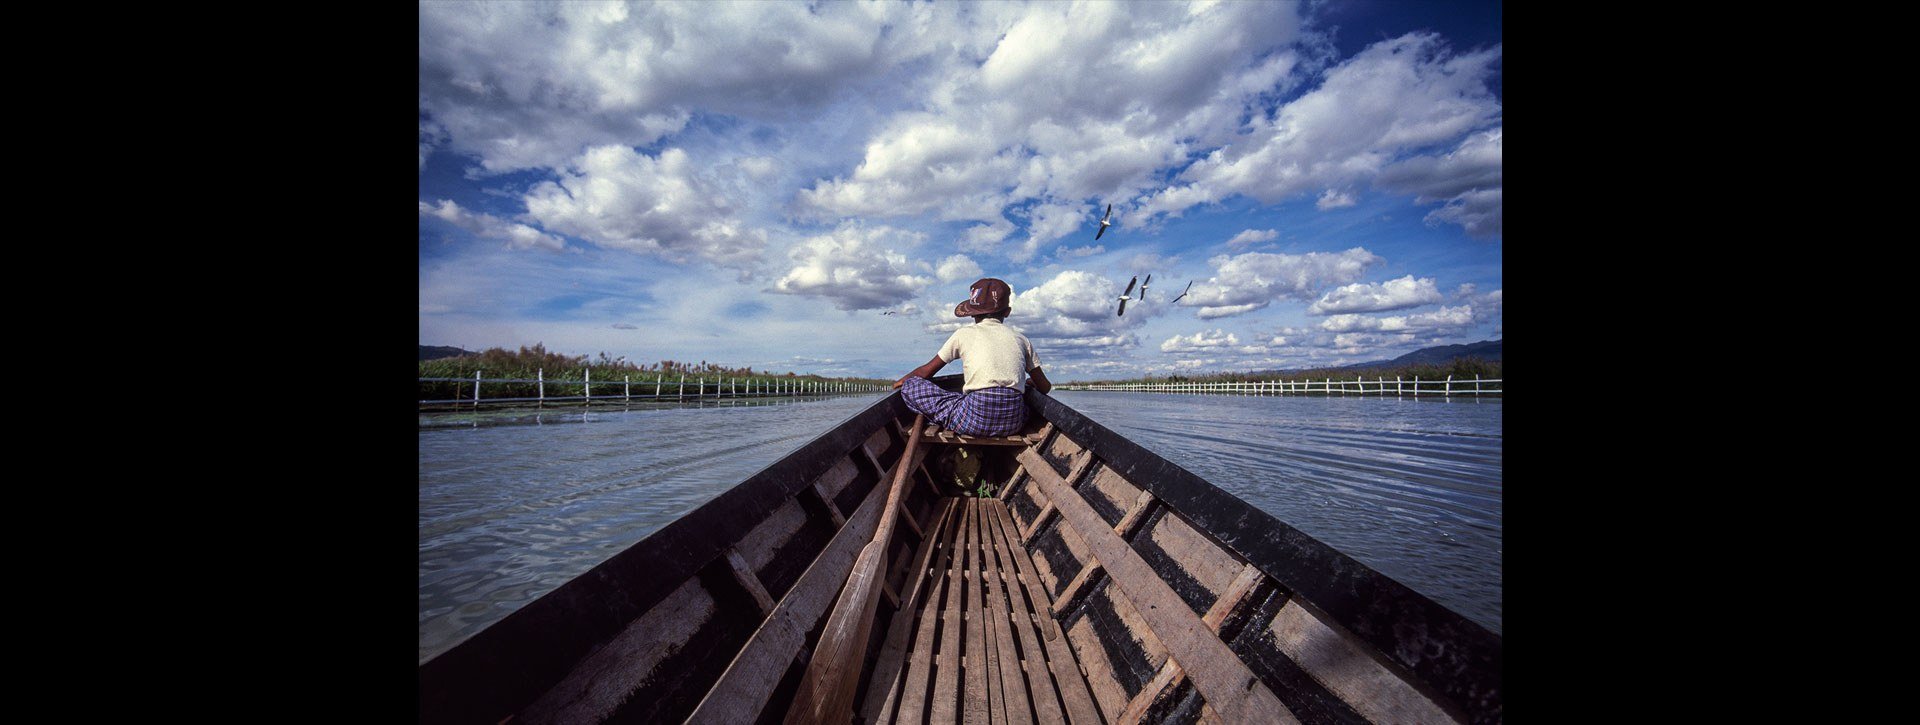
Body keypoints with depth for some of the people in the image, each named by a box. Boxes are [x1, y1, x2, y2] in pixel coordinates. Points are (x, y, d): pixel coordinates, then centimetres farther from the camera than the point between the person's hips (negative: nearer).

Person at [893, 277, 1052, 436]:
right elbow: (1045, 387, 22)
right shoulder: (1020, 339, 16)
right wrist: (1029, 382, 46)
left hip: (976, 422, -4)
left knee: (910, 386, 8)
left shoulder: (964, 334, 9)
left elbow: (926, 372, 16)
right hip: (1013, 423, 4)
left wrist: (900, 381, 37)